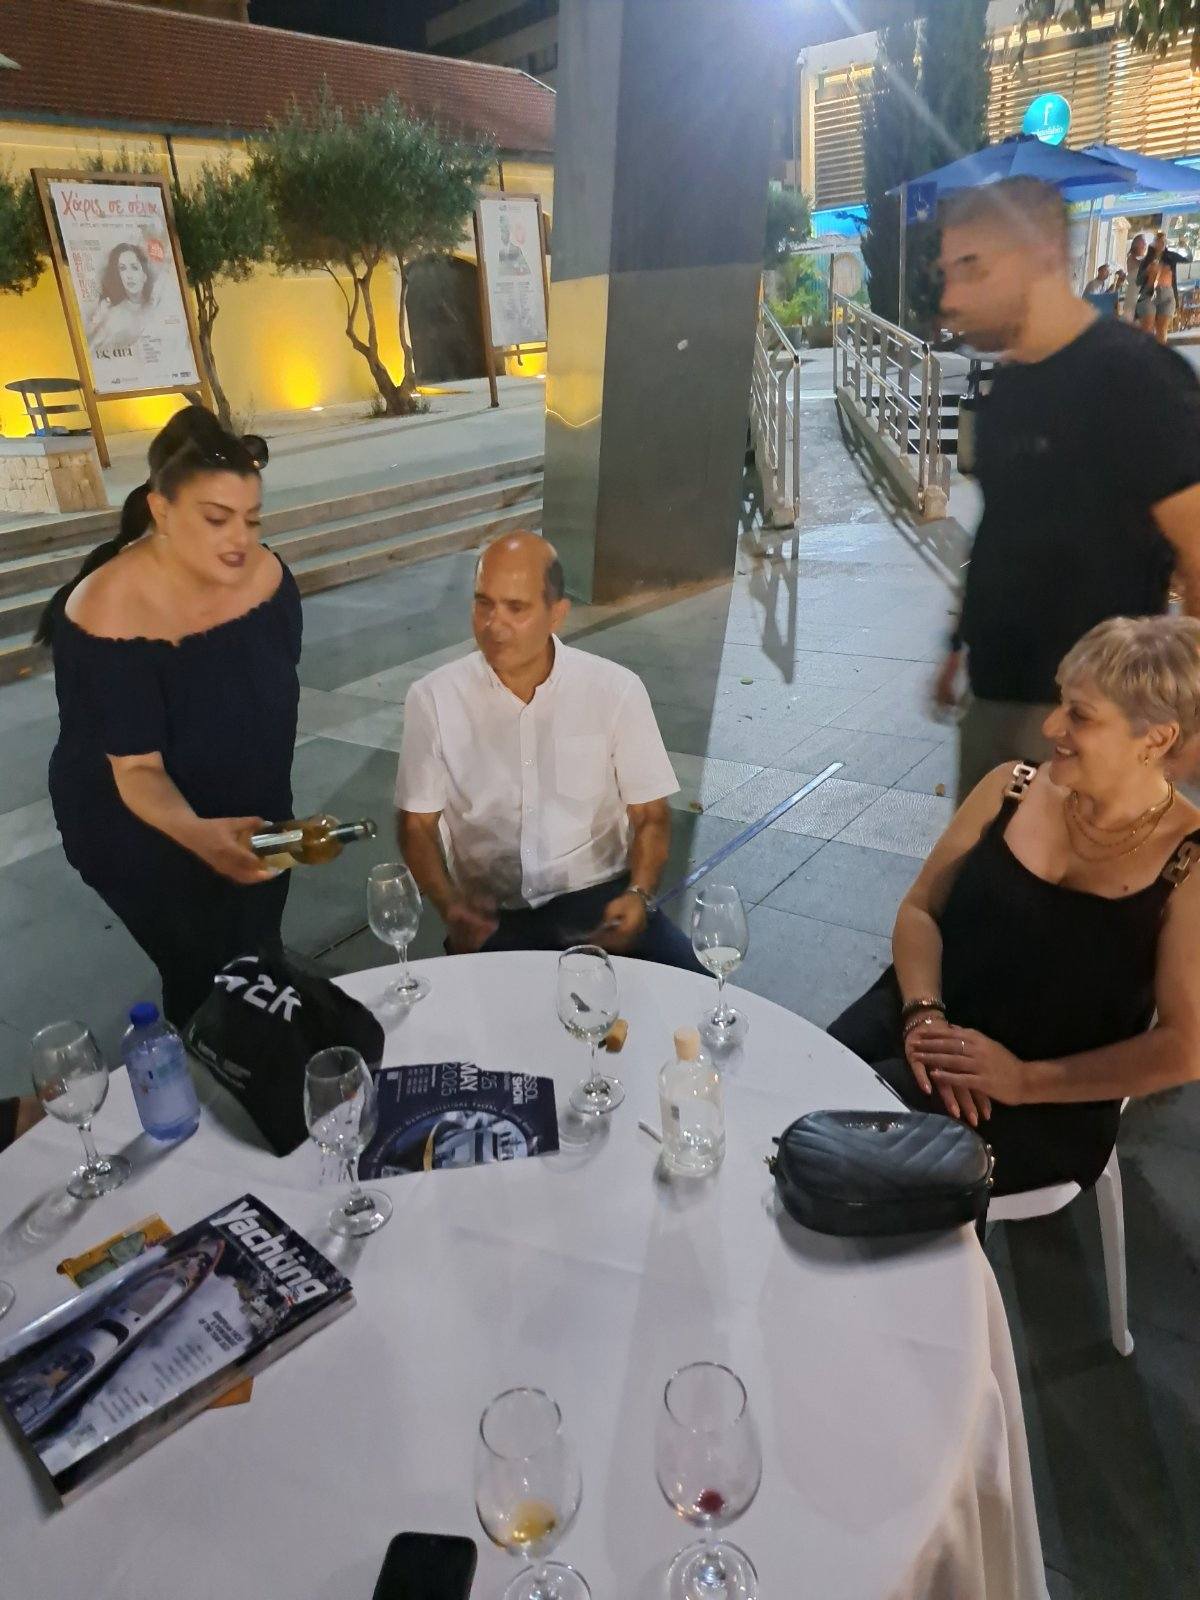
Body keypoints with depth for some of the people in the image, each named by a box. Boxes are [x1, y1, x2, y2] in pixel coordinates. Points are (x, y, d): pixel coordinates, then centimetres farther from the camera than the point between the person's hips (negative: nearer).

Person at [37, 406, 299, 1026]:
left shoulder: (266, 575, -17)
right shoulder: (108, 614, -30)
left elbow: (277, 699, -2)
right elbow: (137, 769, -28)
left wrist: (270, 811, 9)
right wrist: (196, 833, -49)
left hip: (250, 817, 5)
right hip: (145, 836, -4)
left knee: (258, 962, 23)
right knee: (206, 979, 2)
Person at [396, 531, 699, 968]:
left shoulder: (616, 690, -3)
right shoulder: (433, 699, -2)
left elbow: (650, 816, 3)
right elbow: (417, 823, 4)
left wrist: (639, 894, -16)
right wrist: (449, 905, -14)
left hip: (598, 894, 1)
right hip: (491, 915, 0)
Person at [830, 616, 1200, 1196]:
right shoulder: (1011, 788, 2)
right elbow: (920, 909, 3)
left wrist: (1027, 1081, -17)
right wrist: (924, 1014, -15)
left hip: (1049, 1104, -3)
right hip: (923, 1020, 4)